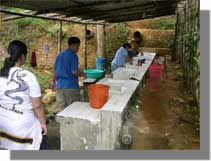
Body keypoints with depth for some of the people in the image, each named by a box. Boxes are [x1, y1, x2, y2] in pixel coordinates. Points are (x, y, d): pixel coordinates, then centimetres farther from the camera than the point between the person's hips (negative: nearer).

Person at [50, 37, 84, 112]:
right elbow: (74, 71, -17)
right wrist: (84, 74, 0)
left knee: (60, 109, 11)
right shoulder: (73, 55, -9)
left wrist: (53, 82, 27)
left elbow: (55, 70, 17)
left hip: (59, 86, 7)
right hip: (71, 86, -7)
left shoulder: (60, 55, 12)